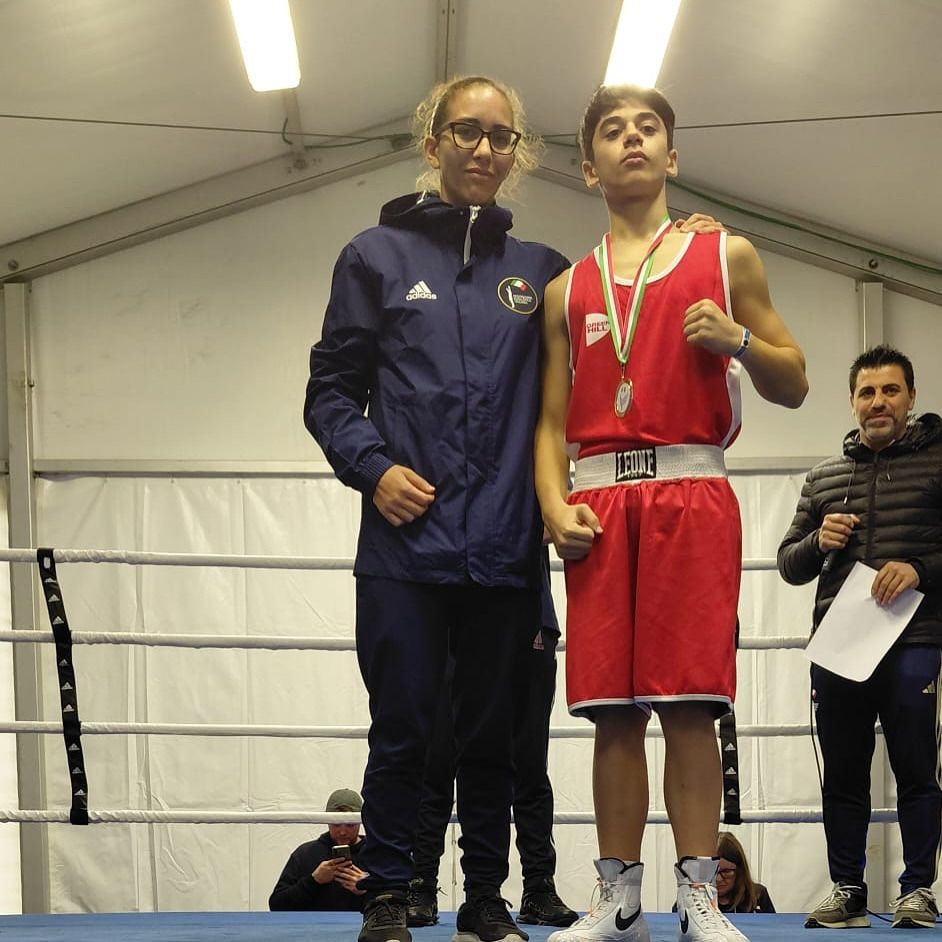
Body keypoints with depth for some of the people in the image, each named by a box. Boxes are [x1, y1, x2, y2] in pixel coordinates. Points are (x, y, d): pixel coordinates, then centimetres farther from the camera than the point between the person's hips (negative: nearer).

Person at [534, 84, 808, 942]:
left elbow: (793, 386, 12)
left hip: (692, 492, -2)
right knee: (613, 710, 0)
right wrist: (553, 503, -3)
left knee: (688, 703, -7)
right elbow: (552, 421, 15)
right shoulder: (568, 290, 17)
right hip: (598, 501, 2)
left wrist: (739, 340, -8)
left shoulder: (726, 258, 12)